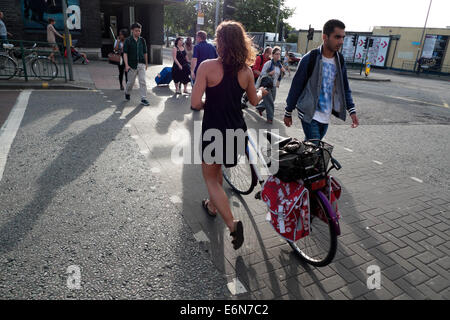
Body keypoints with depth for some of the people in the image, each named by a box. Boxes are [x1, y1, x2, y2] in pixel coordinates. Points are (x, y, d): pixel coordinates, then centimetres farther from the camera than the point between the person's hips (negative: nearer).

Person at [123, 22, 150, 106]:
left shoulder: (142, 40, 7)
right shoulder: (128, 40, -4)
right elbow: (125, 53, -7)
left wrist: (146, 63, 18)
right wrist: (126, 65, -16)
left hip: (141, 64, 2)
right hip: (132, 65, -2)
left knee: (142, 81, -6)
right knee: (131, 82, 9)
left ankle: (143, 99, -2)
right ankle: (127, 93, 37)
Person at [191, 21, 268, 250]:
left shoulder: (207, 66, -16)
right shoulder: (246, 71, -1)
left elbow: (195, 103, -20)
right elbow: (254, 101, 13)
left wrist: (207, 104, 3)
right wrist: (262, 92, 36)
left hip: (213, 131, -5)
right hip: (237, 131, 5)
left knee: (210, 177, 11)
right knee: (217, 169, 28)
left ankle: (232, 223, -3)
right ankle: (212, 205, 48)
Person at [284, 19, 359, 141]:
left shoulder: (340, 60, 5)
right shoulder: (310, 59, -12)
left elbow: (345, 88, 12)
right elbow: (296, 87, -7)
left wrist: (352, 111, 1)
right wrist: (288, 112, -3)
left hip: (326, 117, 6)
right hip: (309, 114, -5)